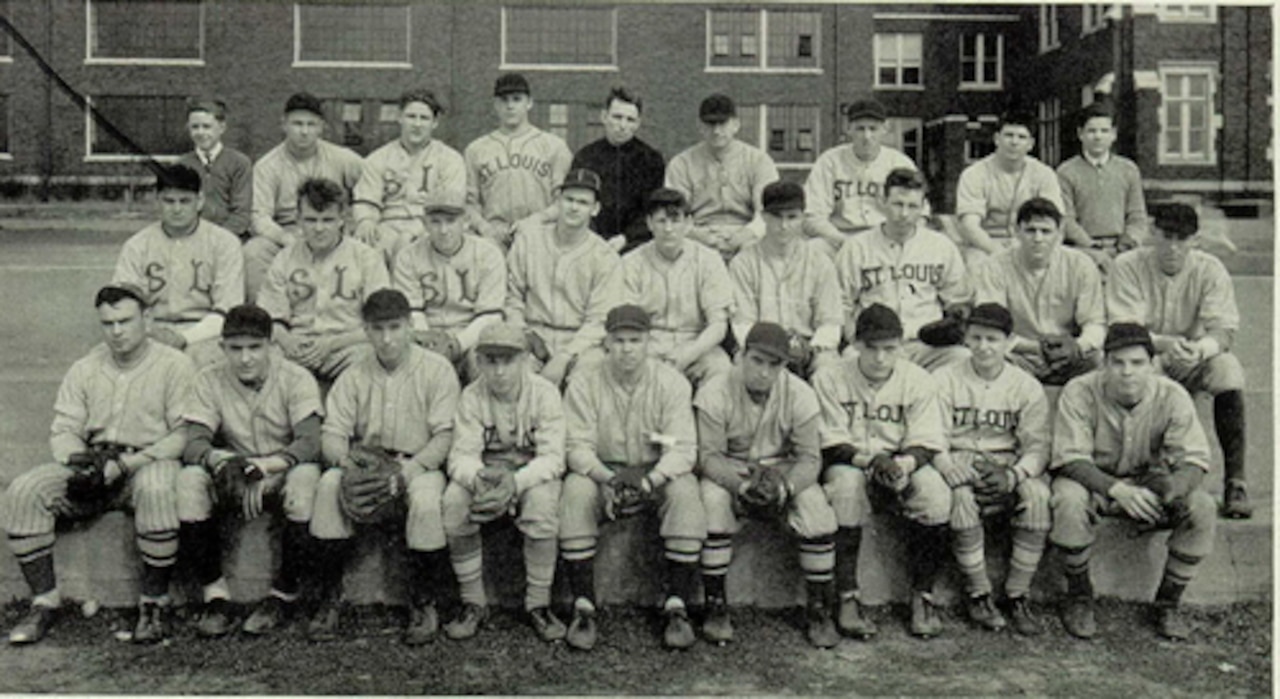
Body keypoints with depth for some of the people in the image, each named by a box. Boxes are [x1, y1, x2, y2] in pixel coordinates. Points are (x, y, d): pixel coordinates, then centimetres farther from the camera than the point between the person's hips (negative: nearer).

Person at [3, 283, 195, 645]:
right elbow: (63, 429, 11)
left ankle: (154, 603, -22)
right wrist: (77, 460, -13)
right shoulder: (84, 369, 14)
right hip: (91, 464, 5)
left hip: (149, 463, -5)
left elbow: (185, 434, -10)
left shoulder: (174, 365, -2)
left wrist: (125, 464, -18)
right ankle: (45, 600, -7)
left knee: (156, 491, -39)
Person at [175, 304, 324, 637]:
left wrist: (263, 467, -38)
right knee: (189, 478, -27)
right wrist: (221, 461, -36)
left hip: (283, 476, -2)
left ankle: (284, 596, -19)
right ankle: (215, 595, -16)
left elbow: (310, 442, -22)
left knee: (306, 475, -35)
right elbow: (194, 443, -13)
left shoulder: (296, 379, -9)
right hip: (231, 478, 2)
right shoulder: (210, 380, -2)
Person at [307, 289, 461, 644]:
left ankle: (424, 604, -14)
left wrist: (410, 468, -24)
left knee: (426, 501, -35)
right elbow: (332, 433, 3)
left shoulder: (436, 369, -1)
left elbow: (446, 434, -8)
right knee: (329, 485, -28)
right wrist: (344, 459, -21)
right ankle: (328, 599, -19)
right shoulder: (354, 376, 9)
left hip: (420, 464, -3)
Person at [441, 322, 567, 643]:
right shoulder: (472, 396, -8)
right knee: (453, 500, -29)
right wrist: (479, 478, -40)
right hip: (485, 472, 2)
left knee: (542, 501, -36)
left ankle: (538, 605, -17)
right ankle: (473, 604, -12)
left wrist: (516, 481, -40)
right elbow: (461, 456, -14)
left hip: (533, 474, -2)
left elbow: (552, 457, -20)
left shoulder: (544, 393, -14)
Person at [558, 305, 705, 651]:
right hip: (601, 471, 0)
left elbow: (683, 448, -13)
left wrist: (649, 481, -31)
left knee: (685, 492, -31)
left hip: (658, 472, 0)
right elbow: (577, 446, -10)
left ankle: (677, 607, -22)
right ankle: (583, 607, -23)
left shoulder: (672, 382, -6)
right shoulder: (584, 384, -5)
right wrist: (606, 478, -30)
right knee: (575, 492, -30)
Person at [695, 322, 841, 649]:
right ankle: (716, 607, -17)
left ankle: (819, 610, -9)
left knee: (817, 508, -26)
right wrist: (738, 484, -35)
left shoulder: (800, 395, -10)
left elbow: (809, 457, -10)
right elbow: (708, 455, -15)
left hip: (783, 470, 1)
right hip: (728, 472, -1)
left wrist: (786, 486, -31)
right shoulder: (715, 393, -15)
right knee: (711, 502, -33)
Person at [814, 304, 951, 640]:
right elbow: (831, 444, -9)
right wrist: (869, 460, -27)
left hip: (903, 464, 2)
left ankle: (922, 596, -13)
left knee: (936, 492, -29)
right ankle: (847, 599, -28)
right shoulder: (829, 378, -5)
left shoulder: (919, 380, 0)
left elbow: (926, 444, -5)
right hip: (848, 463, -1)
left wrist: (903, 464, -27)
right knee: (846, 482, -36)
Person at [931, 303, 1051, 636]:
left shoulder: (1027, 386, 7)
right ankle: (978, 594, -16)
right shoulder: (944, 380, 3)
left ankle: (1019, 596, -16)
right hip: (958, 463, -1)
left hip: (1007, 466, 1)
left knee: (1037, 493, -30)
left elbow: (1037, 445, -1)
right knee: (960, 497, -35)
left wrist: (1013, 475, -23)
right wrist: (953, 471, -25)